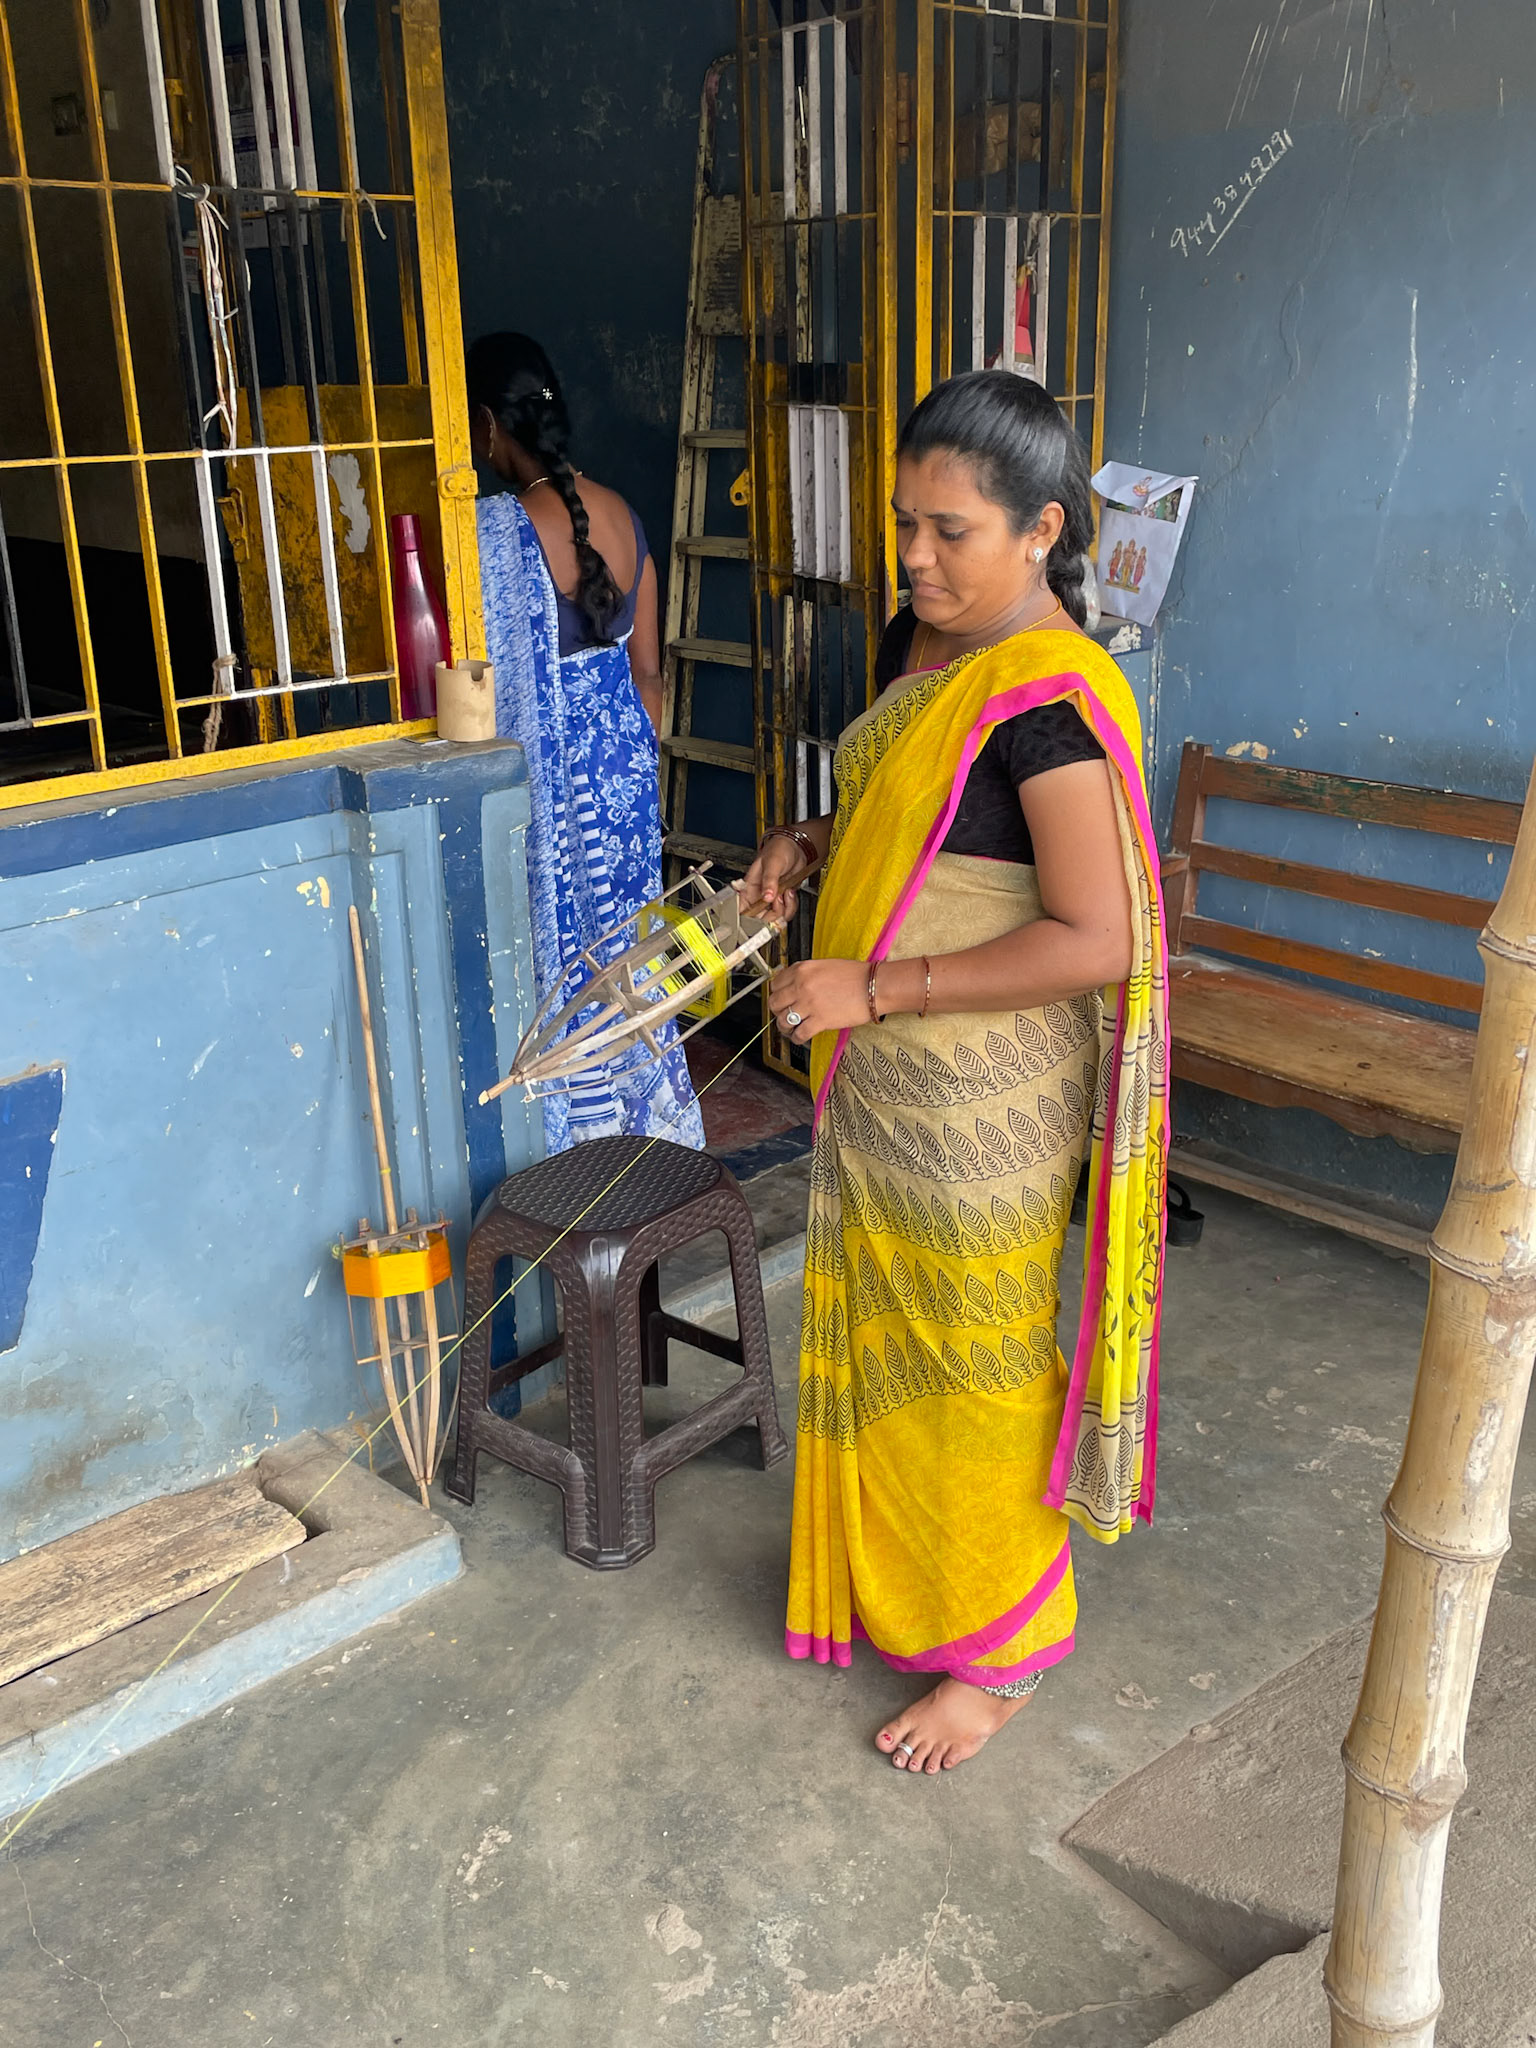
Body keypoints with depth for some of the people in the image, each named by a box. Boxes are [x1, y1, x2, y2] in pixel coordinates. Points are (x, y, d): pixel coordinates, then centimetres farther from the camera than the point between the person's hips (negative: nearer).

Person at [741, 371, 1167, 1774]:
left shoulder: (1050, 699, -23)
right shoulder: (918, 640, 5)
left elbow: (1094, 939, -26)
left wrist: (876, 988, -25)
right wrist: (813, 841, 1)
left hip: (985, 1105, -9)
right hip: (878, 1077, 9)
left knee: (975, 1369, 7)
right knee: (878, 1338, 23)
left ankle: (1000, 1652, 30)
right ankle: (889, 1574, 46)